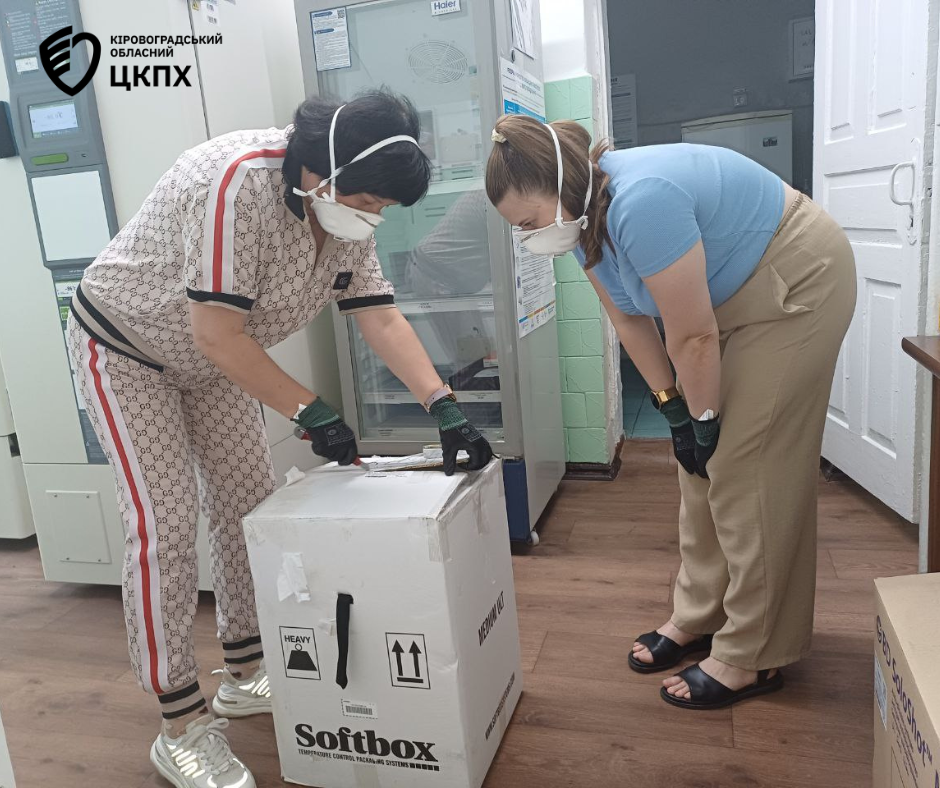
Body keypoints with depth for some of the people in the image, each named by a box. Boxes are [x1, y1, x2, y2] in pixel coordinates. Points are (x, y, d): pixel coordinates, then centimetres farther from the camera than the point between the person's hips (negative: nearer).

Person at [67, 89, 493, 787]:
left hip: (212, 359, 8)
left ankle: (247, 677, 23)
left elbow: (381, 317, -10)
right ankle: (181, 729, 3)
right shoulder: (237, 184, -35)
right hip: (125, 347, -7)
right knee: (166, 525, -10)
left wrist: (444, 407, -18)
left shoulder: (345, 212, -11)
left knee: (250, 506, 6)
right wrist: (310, 411, -29)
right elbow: (217, 338, -34)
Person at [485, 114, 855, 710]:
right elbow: (630, 319, 0)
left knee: (747, 471, -8)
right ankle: (700, 617, 23)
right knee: (701, 466, 9)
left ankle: (753, 659, 5)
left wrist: (703, 420, -14)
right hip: (735, 297, 9)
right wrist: (673, 408, -2)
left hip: (798, 286, -9)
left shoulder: (640, 204, -34)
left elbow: (693, 337, -28)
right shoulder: (586, 213, -5)